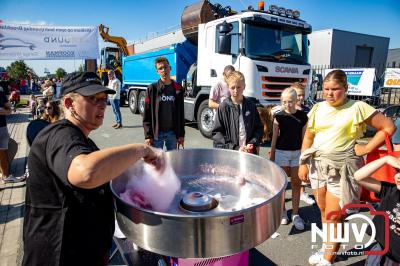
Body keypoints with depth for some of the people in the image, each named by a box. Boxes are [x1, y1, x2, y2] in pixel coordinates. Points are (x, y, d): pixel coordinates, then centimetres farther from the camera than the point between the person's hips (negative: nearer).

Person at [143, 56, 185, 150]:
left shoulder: (178, 89, 5)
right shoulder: (152, 88, -1)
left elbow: (181, 113, 8)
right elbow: (147, 114, -3)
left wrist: (181, 134, 5)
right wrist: (147, 135, -8)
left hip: (172, 132, 2)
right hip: (157, 132, -2)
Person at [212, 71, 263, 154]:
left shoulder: (251, 105, 5)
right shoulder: (223, 107, -5)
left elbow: (258, 128, 10)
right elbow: (216, 133, -6)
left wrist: (252, 144, -7)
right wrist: (235, 148, -13)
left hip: (249, 153, 3)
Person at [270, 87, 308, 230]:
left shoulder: (302, 116, -2)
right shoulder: (279, 116, -5)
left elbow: (304, 137, 4)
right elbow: (275, 138, -1)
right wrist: (272, 157, 1)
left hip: (297, 153, 1)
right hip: (281, 152, -1)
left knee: (296, 183, 7)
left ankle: (295, 214, 18)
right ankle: (282, 211, 26)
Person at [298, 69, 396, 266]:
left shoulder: (357, 108, -6)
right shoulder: (318, 108, 5)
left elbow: (388, 127, -1)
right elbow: (308, 137, 9)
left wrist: (367, 148, -7)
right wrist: (303, 163, 6)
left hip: (342, 169, -4)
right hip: (317, 165, 5)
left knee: (334, 218, -1)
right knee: (324, 211, 17)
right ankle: (328, 248, 38)